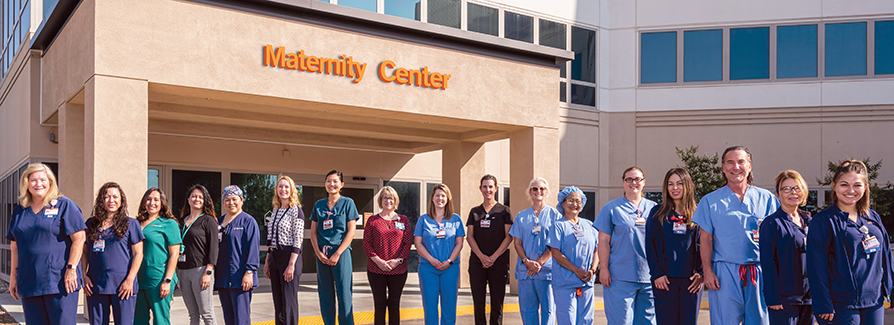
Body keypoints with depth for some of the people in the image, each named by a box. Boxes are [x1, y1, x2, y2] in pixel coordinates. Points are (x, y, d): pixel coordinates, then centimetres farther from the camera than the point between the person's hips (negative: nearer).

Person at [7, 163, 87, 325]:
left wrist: (71, 269, -14)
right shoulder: (19, 211, 17)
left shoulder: (64, 205, 1)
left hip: (60, 282, -5)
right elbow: (14, 247, 20)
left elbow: (79, 238, -6)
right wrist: (13, 277, 15)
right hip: (29, 284, 5)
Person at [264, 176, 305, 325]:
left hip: (289, 256, -7)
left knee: (289, 301, -5)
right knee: (278, 302, 10)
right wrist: (267, 262, 13)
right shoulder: (275, 211, 15)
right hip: (274, 257, 7)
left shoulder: (296, 210, -7)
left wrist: (291, 264, -18)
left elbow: (298, 240, -12)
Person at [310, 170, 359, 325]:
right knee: (325, 295, 7)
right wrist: (318, 253, -4)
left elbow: (351, 231, -4)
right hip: (322, 253, 4)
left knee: (344, 294, -5)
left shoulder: (347, 203, 2)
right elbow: (313, 232, 11)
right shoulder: (319, 205, 12)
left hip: (341, 252, -4)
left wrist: (337, 254, -11)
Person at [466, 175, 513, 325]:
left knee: (497, 301, -1)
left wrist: (493, 257, -12)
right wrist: (482, 256, -10)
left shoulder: (504, 211, 4)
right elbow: (469, 236, 5)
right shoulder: (475, 211, 12)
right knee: (478, 301, 1)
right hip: (477, 262, 2)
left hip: (499, 262, -2)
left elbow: (509, 237, -2)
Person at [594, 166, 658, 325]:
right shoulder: (612, 208, 4)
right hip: (620, 276, -3)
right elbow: (604, 241, 1)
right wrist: (604, 269, -7)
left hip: (649, 276, 3)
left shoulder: (653, 208, 12)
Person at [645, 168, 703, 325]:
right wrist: (657, 274, -7)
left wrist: (701, 273, -5)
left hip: (691, 279, 1)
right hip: (665, 279, -1)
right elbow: (650, 245, 2)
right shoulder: (657, 213, 6)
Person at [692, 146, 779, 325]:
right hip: (725, 271, -1)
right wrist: (707, 271, -4)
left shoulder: (766, 198, 10)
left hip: (759, 271, 1)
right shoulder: (710, 201, 8)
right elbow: (705, 239, 5)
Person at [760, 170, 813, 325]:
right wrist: (773, 298, -16)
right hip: (785, 298, -6)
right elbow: (768, 264, -11)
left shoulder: (809, 222, 13)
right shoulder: (772, 224, -7)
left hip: (809, 296, 6)